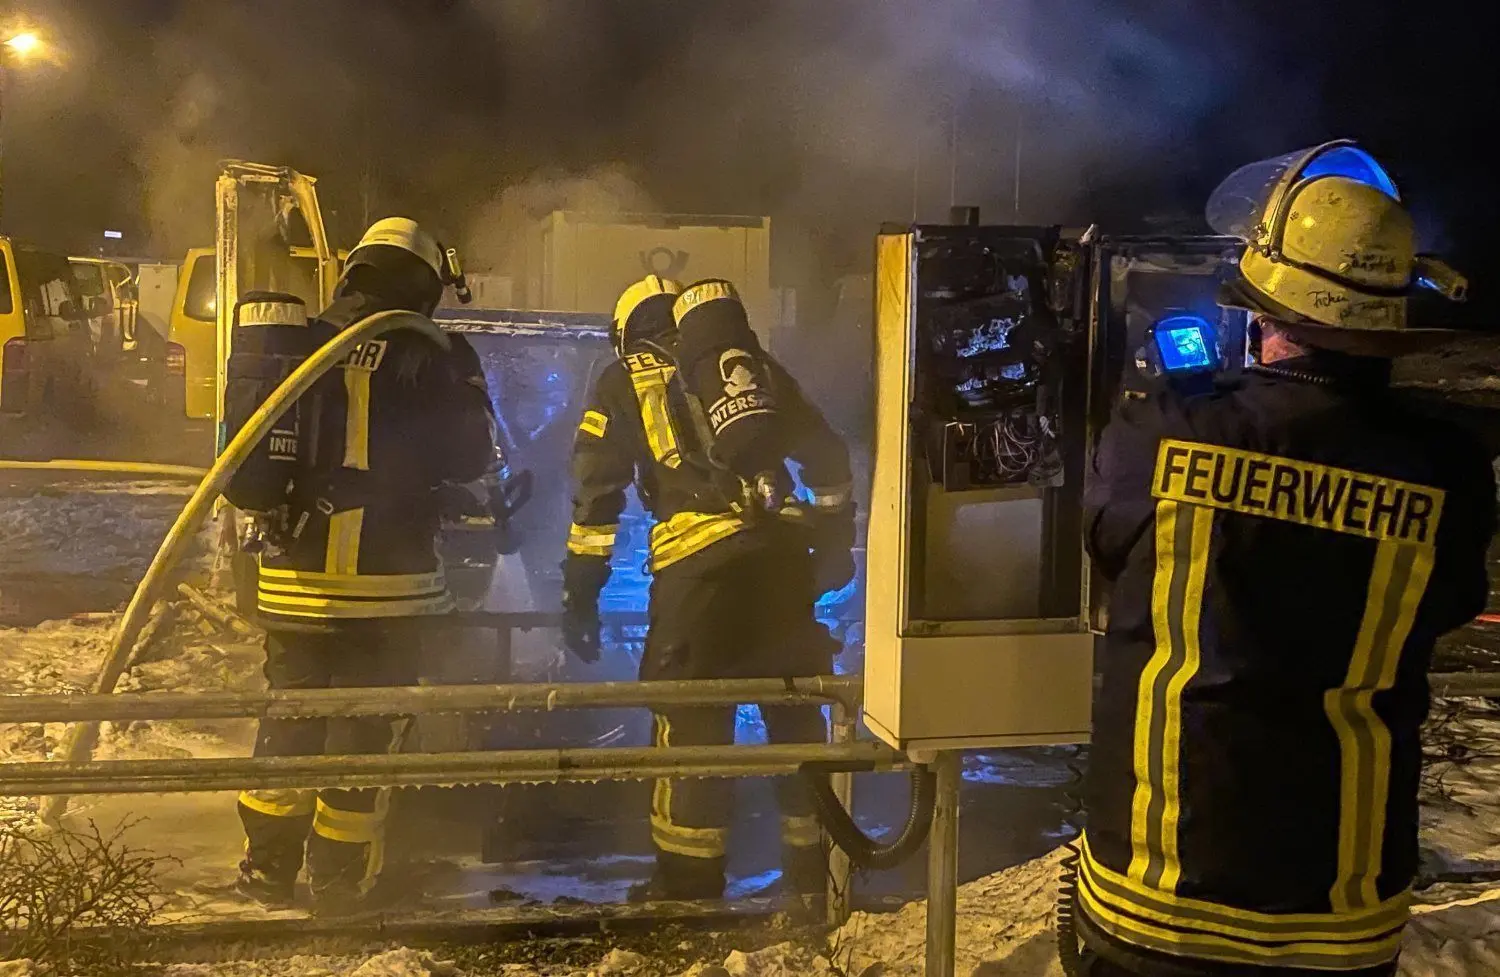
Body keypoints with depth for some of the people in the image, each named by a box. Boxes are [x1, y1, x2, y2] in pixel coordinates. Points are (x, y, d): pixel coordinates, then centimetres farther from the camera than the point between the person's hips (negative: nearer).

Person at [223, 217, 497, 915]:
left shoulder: (295, 349, 2)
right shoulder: (437, 358, -6)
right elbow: (470, 458, 2)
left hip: (296, 583, 3)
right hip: (389, 587, -3)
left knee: (287, 723, 17)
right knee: (364, 733, 8)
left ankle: (267, 871, 26)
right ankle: (340, 883, 16)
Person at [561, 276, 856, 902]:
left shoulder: (624, 381, 14)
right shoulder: (754, 365, 22)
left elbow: (595, 492, 7)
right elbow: (828, 459, 20)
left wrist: (580, 596, 10)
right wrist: (836, 541, 30)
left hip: (695, 563, -3)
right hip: (782, 554, 3)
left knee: (692, 724, 6)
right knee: (798, 715, 14)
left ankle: (689, 885, 13)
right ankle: (814, 870, 25)